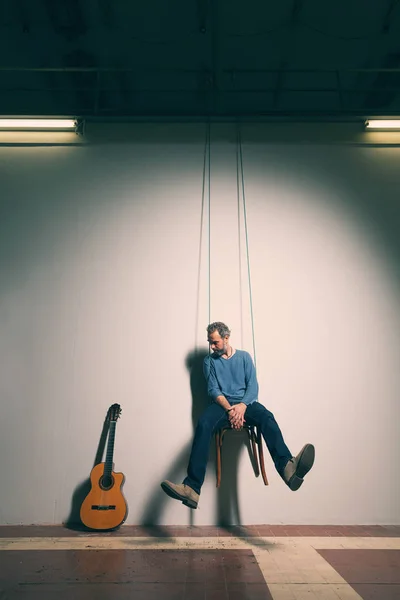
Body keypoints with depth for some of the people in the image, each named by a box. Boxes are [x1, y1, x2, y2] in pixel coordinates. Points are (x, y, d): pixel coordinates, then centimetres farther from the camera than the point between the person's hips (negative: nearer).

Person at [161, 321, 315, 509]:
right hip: (222, 404, 0)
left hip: (245, 402, 1)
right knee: (203, 424, -33)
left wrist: (242, 406, -18)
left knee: (267, 417, -33)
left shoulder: (244, 356, 13)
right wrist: (229, 409, -18)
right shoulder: (209, 361, 12)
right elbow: (213, 390, 1)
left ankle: (288, 469, -56)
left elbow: (253, 386, 3)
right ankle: (192, 488, -43)